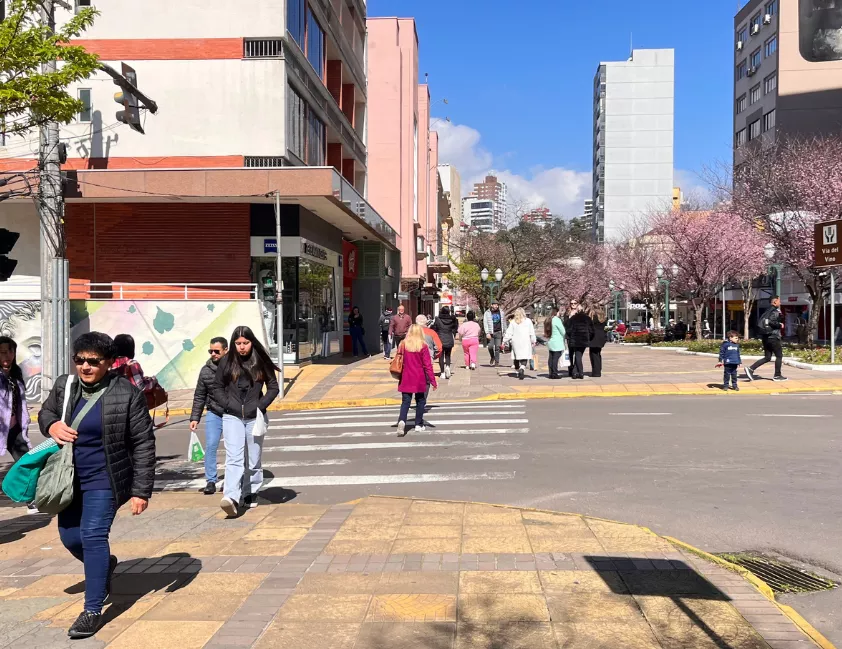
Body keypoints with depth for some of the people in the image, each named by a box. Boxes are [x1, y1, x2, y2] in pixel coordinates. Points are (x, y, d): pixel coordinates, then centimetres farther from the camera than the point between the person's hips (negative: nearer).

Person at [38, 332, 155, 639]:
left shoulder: (127, 394, -18)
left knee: (93, 536, -11)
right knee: (69, 536, 14)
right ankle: (105, 564, 45)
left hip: (103, 479, -6)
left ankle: (92, 611, 0)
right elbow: (45, 411, 17)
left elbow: (144, 444, -14)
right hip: (70, 478, 6)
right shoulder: (64, 386, -3)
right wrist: (51, 425, -10)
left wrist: (141, 490, -16)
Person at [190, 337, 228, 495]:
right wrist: (194, 418, 5)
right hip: (214, 414, 2)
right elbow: (199, 396, 8)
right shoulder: (206, 370, 1)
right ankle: (211, 482, 3)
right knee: (210, 446, -5)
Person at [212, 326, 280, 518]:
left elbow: (273, 387, 6)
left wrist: (261, 405, -5)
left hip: (254, 417, 1)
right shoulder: (226, 362, 3)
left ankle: (251, 494, 25)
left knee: (254, 460, 9)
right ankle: (231, 498, -24)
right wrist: (228, 404, -4)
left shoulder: (261, 362, 1)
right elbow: (217, 387, 10)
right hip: (232, 417, -1)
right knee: (234, 458, -14)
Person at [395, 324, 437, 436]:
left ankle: (402, 421, -18)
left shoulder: (404, 344, -1)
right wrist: (433, 381, -5)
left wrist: (399, 377, 17)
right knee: (420, 401, 13)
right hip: (420, 379, -2)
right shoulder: (423, 346, -9)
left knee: (405, 401, 4)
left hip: (406, 378, 2)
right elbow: (428, 365, -9)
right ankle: (418, 425, 16)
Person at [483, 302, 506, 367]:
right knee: (490, 346, -8)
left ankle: (497, 362, 2)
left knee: (497, 347, -3)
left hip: (498, 332, 1)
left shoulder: (501, 312, 9)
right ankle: (492, 357, 20)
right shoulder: (487, 313, 3)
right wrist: (487, 333, -11)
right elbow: (485, 324, -2)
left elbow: (504, 322, 16)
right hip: (490, 333, -1)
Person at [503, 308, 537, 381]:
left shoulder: (513, 322, 3)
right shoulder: (528, 321, 2)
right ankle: (522, 368, -31)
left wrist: (504, 341, 8)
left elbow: (509, 333, 2)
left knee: (516, 357, 13)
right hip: (525, 342, -1)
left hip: (516, 342, 2)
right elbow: (532, 332, 4)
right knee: (524, 357, -5)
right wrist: (533, 341, 11)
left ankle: (518, 371, 19)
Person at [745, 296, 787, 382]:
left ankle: (751, 369, -4)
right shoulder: (775, 311, -11)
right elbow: (771, 321, -27)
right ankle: (777, 375, 10)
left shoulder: (768, 311, 16)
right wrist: (780, 325, -12)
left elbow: (760, 322, 17)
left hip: (766, 337, 9)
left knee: (767, 358, 9)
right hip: (773, 337, -9)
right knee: (779, 356, 5)